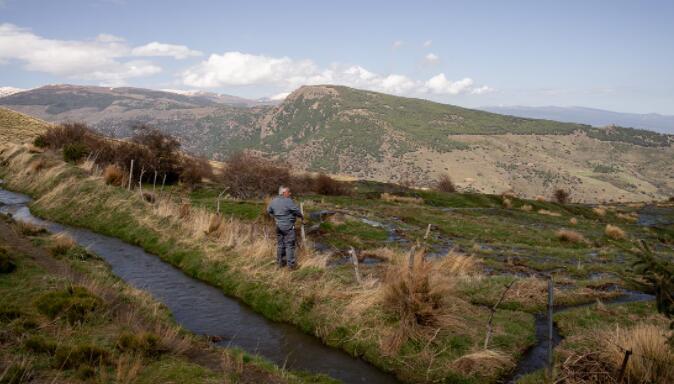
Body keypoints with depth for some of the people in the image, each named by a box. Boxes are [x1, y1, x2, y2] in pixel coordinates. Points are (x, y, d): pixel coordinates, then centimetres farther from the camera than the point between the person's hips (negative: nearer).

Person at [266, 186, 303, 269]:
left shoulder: (274, 201, 4)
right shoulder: (288, 201, -19)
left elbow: (269, 210, 17)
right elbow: (297, 211, -15)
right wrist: (301, 216, 5)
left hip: (278, 225, 7)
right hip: (288, 226, -7)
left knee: (280, 244, 15)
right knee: (289, 245, 0)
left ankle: (280, 262, 23)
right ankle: (291, 264, 2)